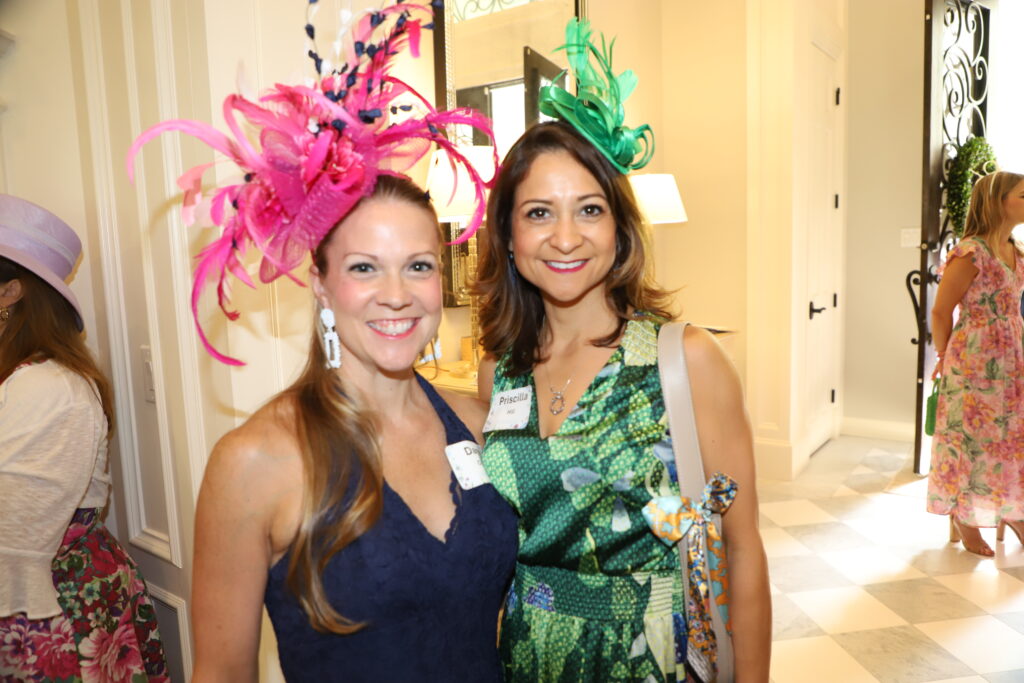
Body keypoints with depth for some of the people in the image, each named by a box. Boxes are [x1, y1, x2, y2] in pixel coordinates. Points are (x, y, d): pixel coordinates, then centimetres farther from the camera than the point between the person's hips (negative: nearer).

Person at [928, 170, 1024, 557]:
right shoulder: (970, 253, -15)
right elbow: (941, 311, -13)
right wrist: (945, 358, -2)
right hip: (974, 362, -8)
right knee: (971, 436, 2)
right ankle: (963, 522, 17)